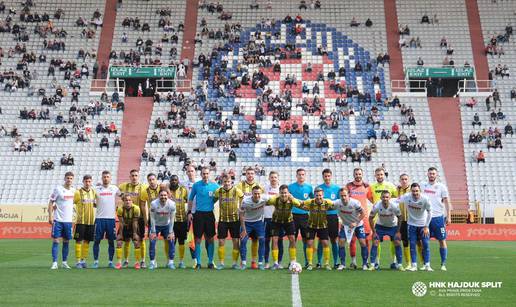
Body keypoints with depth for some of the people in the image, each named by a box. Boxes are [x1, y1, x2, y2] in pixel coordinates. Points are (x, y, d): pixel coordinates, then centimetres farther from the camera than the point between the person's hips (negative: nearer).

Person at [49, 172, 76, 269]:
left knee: (66, 241, 9)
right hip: (58, 220, -4)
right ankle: (54, 263, 0)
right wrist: (50, 216, -12)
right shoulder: (58, 189, -6)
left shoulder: (74, 190, 7)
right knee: (55, 240, -4)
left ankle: (64, 262, 19)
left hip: (68, 220, 5)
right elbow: (51, 202, -5)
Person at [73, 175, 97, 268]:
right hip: (80, 220, -4)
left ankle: (83, 260, 17)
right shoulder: (78, 192, -4)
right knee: (79, 240, -2)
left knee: (87, 240, 9)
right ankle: (78, 261, 4)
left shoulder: (93, 192, 10)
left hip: (91, 220, 4)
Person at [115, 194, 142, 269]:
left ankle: (137, 262, 0)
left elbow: (135, 222, -18)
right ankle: (119, 262, 1)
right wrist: (120, 234, -12)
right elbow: (121, 222, -17)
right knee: (119, 242, -9)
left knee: (137, 242, -12)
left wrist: (135, 233, -14)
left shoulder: (136, 208, -24)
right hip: (124, 227, 1)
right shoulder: (120, 209, -23)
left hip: (133, 227, -1)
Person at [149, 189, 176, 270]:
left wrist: (170, 232, -13)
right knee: (152, 241, -13)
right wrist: (153, 232, -16)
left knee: (171, 241, -10)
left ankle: (171, 262, 1)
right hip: (155, 225, -1)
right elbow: (152, 218, -16)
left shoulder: (172, 204, -21)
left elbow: (172, 219, -13)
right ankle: (152, 262, 1)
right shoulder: (154, 203, -23)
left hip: (167, 225, 1)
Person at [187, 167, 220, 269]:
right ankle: (198, 262, 9)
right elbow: (190, 199, 9)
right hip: (198, 214, 0)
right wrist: (189, 212, 2)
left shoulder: (215, 186, 2)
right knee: (198, 239, 1)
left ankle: (210, 262, 15)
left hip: (210, 214, 1)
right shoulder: (196, 185, 2)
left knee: (210, 239, 5)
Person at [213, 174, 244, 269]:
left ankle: (235, 263, 13)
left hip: (235, 219, -1)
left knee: (236, 241, 1)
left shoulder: (237, 191, -7)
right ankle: (221, 263, 12)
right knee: (221, 241, 0)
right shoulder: (218, 191, -2)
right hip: (222, 220, 1)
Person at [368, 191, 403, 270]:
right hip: (380, 226, 0)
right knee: (375, 243, -11)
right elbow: (371, 218, -12)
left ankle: (399, 264, 6)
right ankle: (373, 264, -3)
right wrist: (374, 231, -12)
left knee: (398, 243, -8)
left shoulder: (394, 206, -25)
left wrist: (398, 231, -9)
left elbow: (399, 218, -9)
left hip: (393, 226, 0)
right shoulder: (376, 206, -26)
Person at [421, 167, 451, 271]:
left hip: (438, 217, -2)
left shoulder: (441, 187, 2)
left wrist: (448, 216, -4)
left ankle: (443, 264, 9)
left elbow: (447, 202, 2)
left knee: (442, 240, 1)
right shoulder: (422, 186, 8)